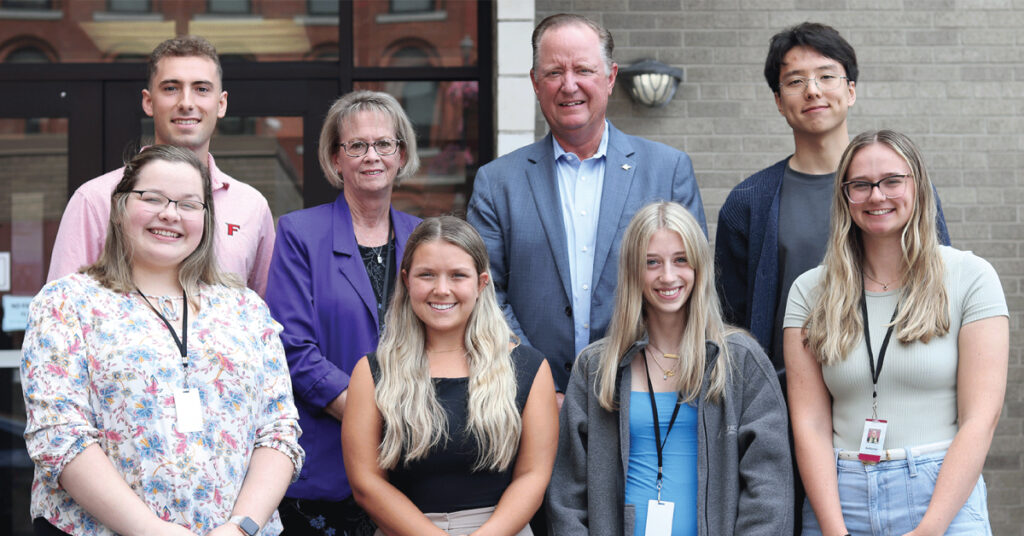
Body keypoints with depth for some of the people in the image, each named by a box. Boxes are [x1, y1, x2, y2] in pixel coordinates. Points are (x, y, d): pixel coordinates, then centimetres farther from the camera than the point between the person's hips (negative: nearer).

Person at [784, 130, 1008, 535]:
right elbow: (810, 423, -1)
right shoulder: (810, 290, 5)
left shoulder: (970, 277, -1)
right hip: (838, 499, 2)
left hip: (943, 496, -1)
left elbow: (980, 418, -7)